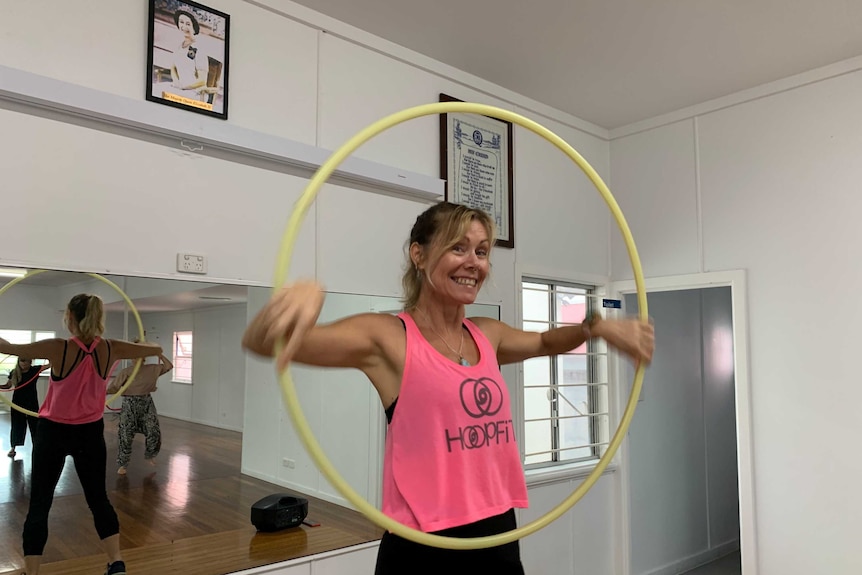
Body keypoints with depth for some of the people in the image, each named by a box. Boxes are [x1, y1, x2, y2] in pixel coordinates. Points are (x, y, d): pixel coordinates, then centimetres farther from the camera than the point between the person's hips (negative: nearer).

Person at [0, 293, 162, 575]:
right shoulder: (111, 349, -10)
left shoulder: (58, 348, -19)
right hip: (91, 433, 3)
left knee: (39, 505, 9)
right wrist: (137, 344, 26)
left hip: (53, 433, -3)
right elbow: (156, 349, 4)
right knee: (98, 499, 16)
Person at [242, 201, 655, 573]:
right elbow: (260, 342, -22)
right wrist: (306, 294, -44)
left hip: (499, 539, 6)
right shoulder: (388, 337, -11)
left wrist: (597, 327, 7)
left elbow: (544, 343, 27)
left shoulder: (488, 335, 7)